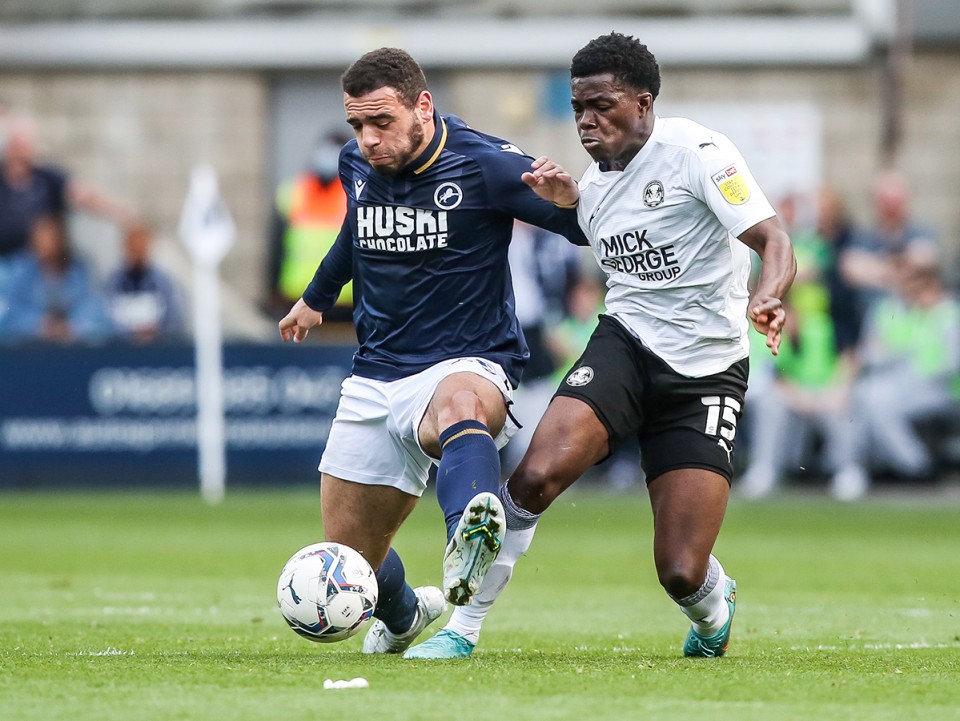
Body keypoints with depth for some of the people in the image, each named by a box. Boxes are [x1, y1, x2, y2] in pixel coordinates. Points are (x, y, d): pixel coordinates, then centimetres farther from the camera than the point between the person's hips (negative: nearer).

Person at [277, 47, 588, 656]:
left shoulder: (484, 165, -13)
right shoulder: (357, 166, 4)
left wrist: (568, 201, -34)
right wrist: (317, 298, 45)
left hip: (468, 366, -6)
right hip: (376, 377, 6)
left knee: (458, 407, -44)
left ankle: (471, 537, -76)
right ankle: (403, 616, 45)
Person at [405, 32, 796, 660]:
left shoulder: (694, 150, -13)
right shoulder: (591, 185, 8)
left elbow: (774, 243, -21)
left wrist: (768, 299, -39)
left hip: (707, 372, -4)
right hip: (624, 346, 4)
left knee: (680, 574, -8)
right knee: (537, 473, -25)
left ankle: (715, 609, 31)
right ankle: (463, 629, -11)